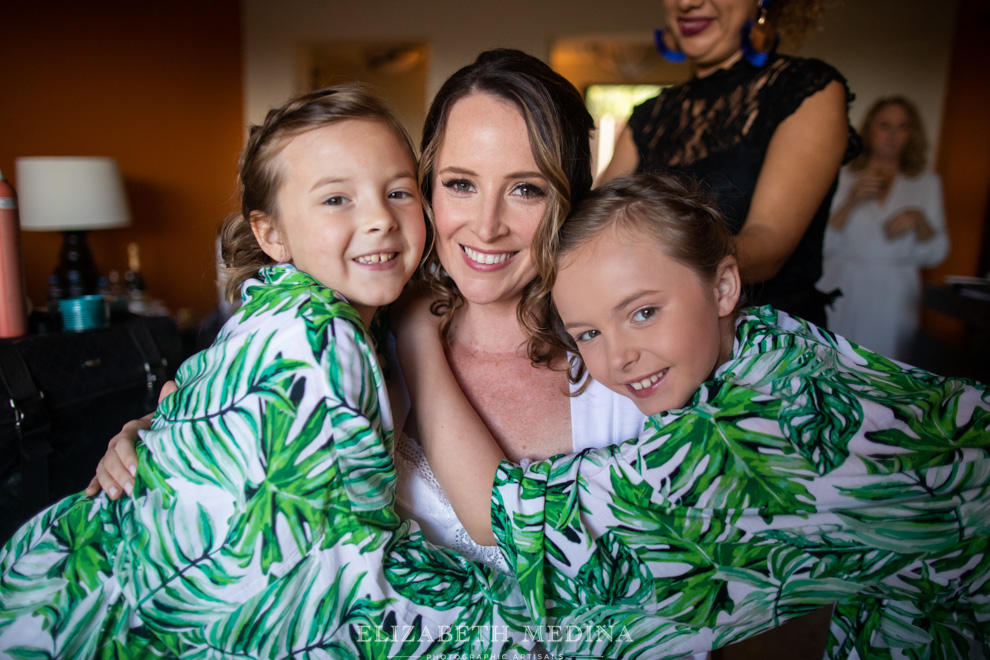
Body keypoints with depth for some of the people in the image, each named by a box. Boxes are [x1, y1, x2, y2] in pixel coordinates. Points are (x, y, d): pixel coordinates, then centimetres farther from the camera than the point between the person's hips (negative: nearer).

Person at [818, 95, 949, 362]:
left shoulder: (927, 182, 9)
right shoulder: (842, 177, 4)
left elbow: (935, 255, 6)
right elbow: (821, 245, -4)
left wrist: (919, 220, -11)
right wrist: (852, 201, -13)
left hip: (892, 300, 1)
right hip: (842, 296, -1)